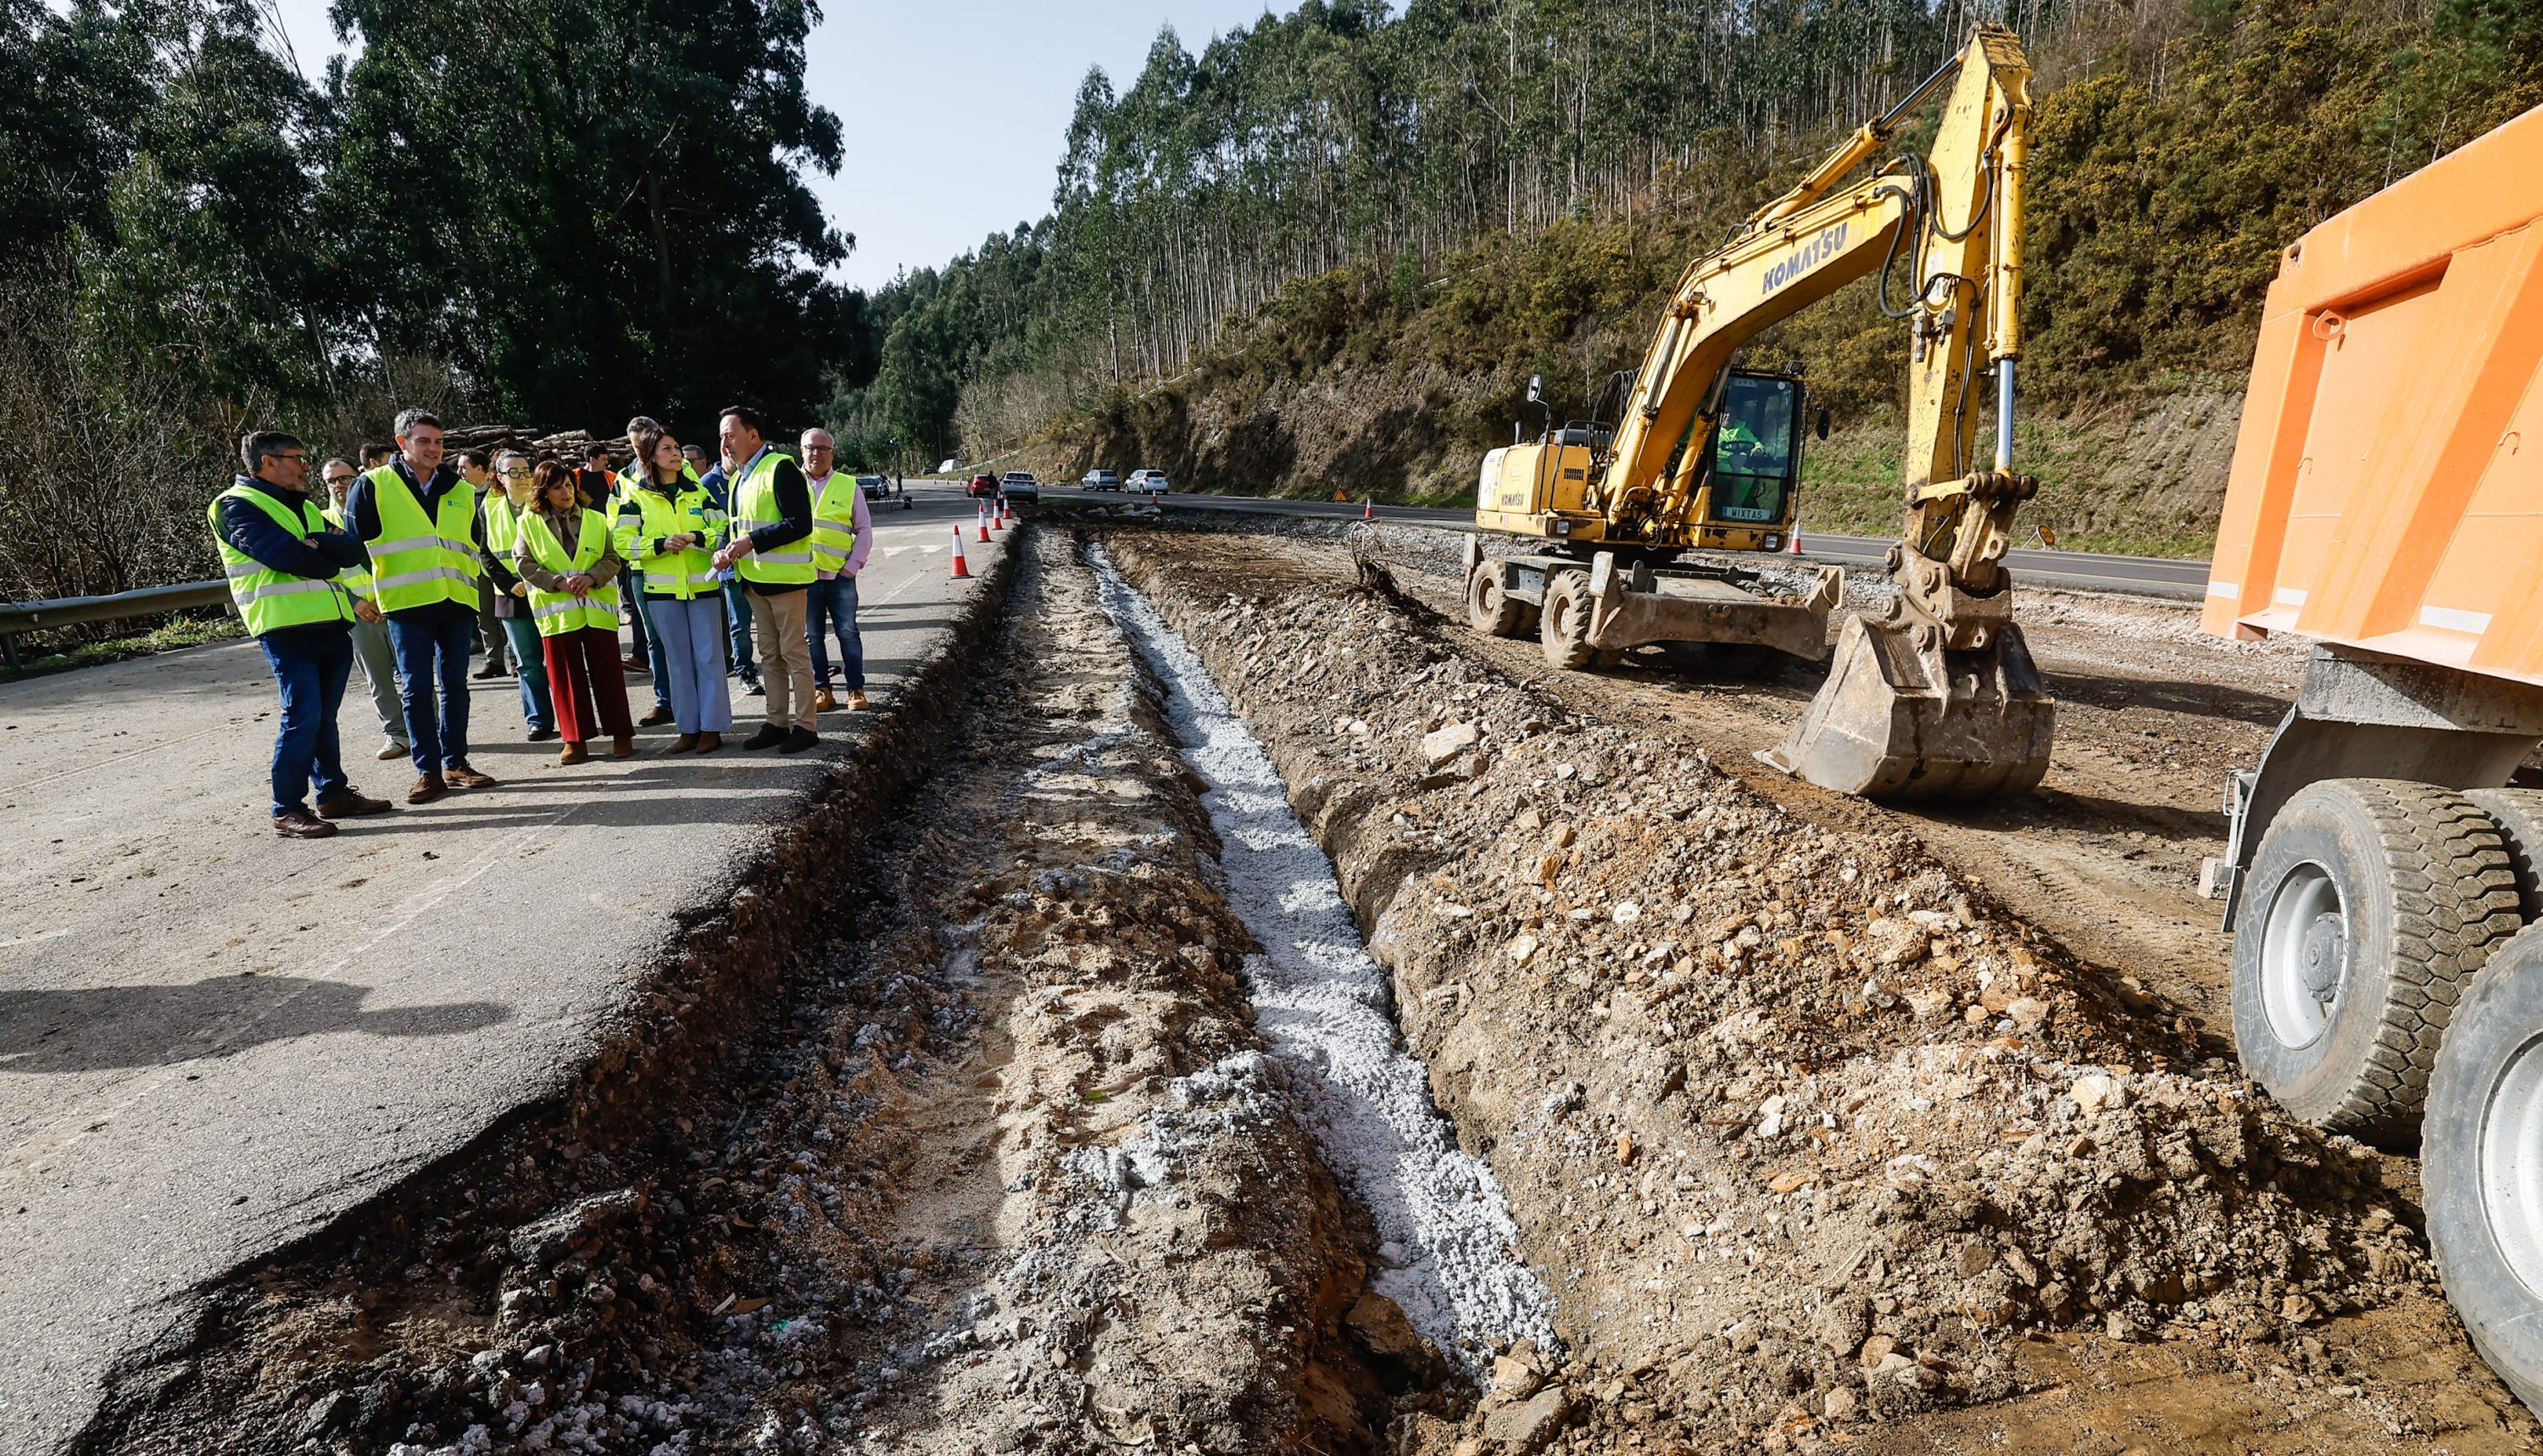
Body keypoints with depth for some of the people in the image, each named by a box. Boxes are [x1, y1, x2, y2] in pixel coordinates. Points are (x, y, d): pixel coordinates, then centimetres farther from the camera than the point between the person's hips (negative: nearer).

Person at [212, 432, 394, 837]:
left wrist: (317, 544, -13)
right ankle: (287, 810, -2)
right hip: (287, 628, -8)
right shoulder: (238, 506, -4)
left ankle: (334, 792, 22)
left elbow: (353, 551, 7)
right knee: (302, 717, -9)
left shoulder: (305, 508, 22)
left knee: (324, 716, 14)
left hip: (332, 625, 8)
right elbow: (288, 557, -19)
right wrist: (330, 562, -1)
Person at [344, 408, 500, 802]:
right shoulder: (373, 487, 1)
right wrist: (365, 595, -3)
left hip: (456, 602, 4)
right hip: (407, 603, -4)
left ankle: (455, 763, 16)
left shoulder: (459, 491, 15)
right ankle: (428, 770, 2)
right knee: (416, 687, -3)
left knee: (455, 684, 8)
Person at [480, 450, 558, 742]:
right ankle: (539, 721, 11)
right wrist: (509, 584, -6)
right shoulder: (490, 510, 9)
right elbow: (486, 554, 7)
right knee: (528, 664, 5)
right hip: (513, 598, 2)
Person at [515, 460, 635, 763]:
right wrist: (559, 582, -14)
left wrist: (591, 577, -14)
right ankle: (575, 740, 10)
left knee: (607, 671, 2)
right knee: (566, 675, 4)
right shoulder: (529, 523, 5)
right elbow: (524, 564, 0)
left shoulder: (596, 520, 8)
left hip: (597, 608, 0)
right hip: (556, 611, 0)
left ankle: (620, 734, 10)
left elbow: (612, 559, 5)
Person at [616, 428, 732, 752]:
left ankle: (712, 727, 5)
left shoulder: (698, 491, 8)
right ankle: (688, 727, 12)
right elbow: (623, 542, -2)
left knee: (708, 656, -1)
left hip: (703, 584, 0)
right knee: (678, 659, 5)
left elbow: (722, 530, 4)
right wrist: (661, 544, -15)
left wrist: (696, 538, -14)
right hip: (662, 589, 0)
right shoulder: (636, 496, 4)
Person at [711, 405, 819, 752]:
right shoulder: (739, 477, 15)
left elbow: (800, 524, -21)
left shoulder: (781, 469, -13)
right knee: (770, 655, 13)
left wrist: (752, 541, -20)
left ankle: (805, 725, 5)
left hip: (785, 578, -9)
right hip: (756, 579, 9)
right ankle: (777, 723, 20)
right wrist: (727, 550, 3)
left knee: (793, 652, -3)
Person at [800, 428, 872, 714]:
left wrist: (852, 567, -3)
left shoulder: (849, 486, 5)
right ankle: (821, 689, 14)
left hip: (840, 575, -1)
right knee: (811, 635, 6)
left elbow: (864, 530, 6)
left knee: (847, 632, 0)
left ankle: (856, 689, 7)